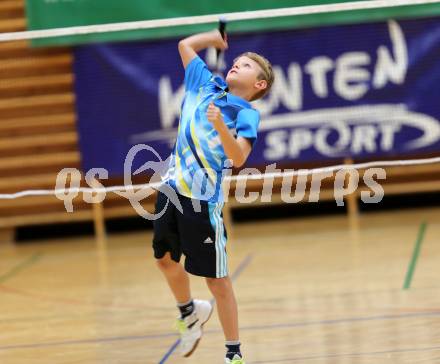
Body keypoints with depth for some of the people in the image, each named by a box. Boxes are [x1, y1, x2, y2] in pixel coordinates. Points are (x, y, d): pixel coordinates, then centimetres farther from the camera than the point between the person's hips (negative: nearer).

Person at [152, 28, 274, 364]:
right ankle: (190, 312, 48)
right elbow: (186, 44, 23)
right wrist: (219, 36, 26)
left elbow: (238, 158, -22)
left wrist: (220, 126, -36)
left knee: (216, 279, -1)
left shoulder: (247, 114, -6)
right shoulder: (206, 85, 12)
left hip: (202, 200, -6)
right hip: (172, 187, 6)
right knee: (165, 259, 20)